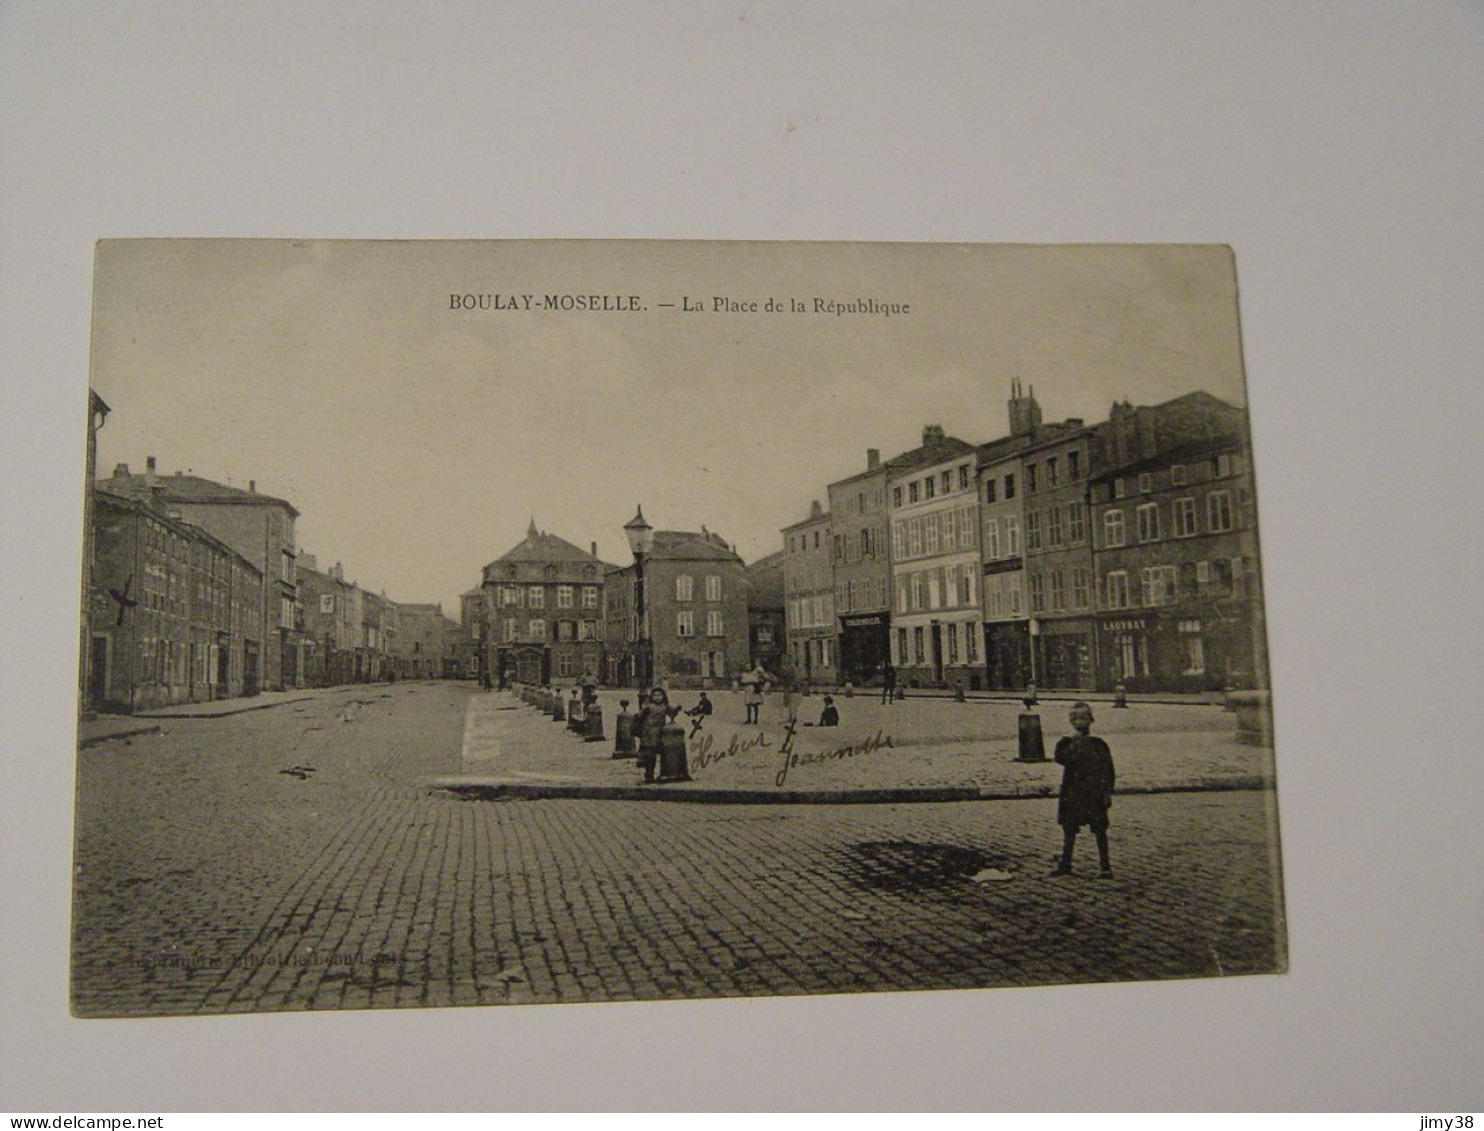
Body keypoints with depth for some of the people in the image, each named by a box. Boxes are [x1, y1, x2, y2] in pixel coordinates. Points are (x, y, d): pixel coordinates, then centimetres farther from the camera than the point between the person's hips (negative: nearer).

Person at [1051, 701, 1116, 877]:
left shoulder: (1098, 744, 2)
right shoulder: (1068, 742, 9)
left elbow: (1107, 770, 1)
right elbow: (1060, 759, -6)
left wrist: (1107, 792, -5)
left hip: (1094, 793, -3)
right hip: (1072, 793, 3)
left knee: (1099, 830, -1)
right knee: (1068, 827, 6)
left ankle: (1105, 866, 6)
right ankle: (1065, 864, 15)